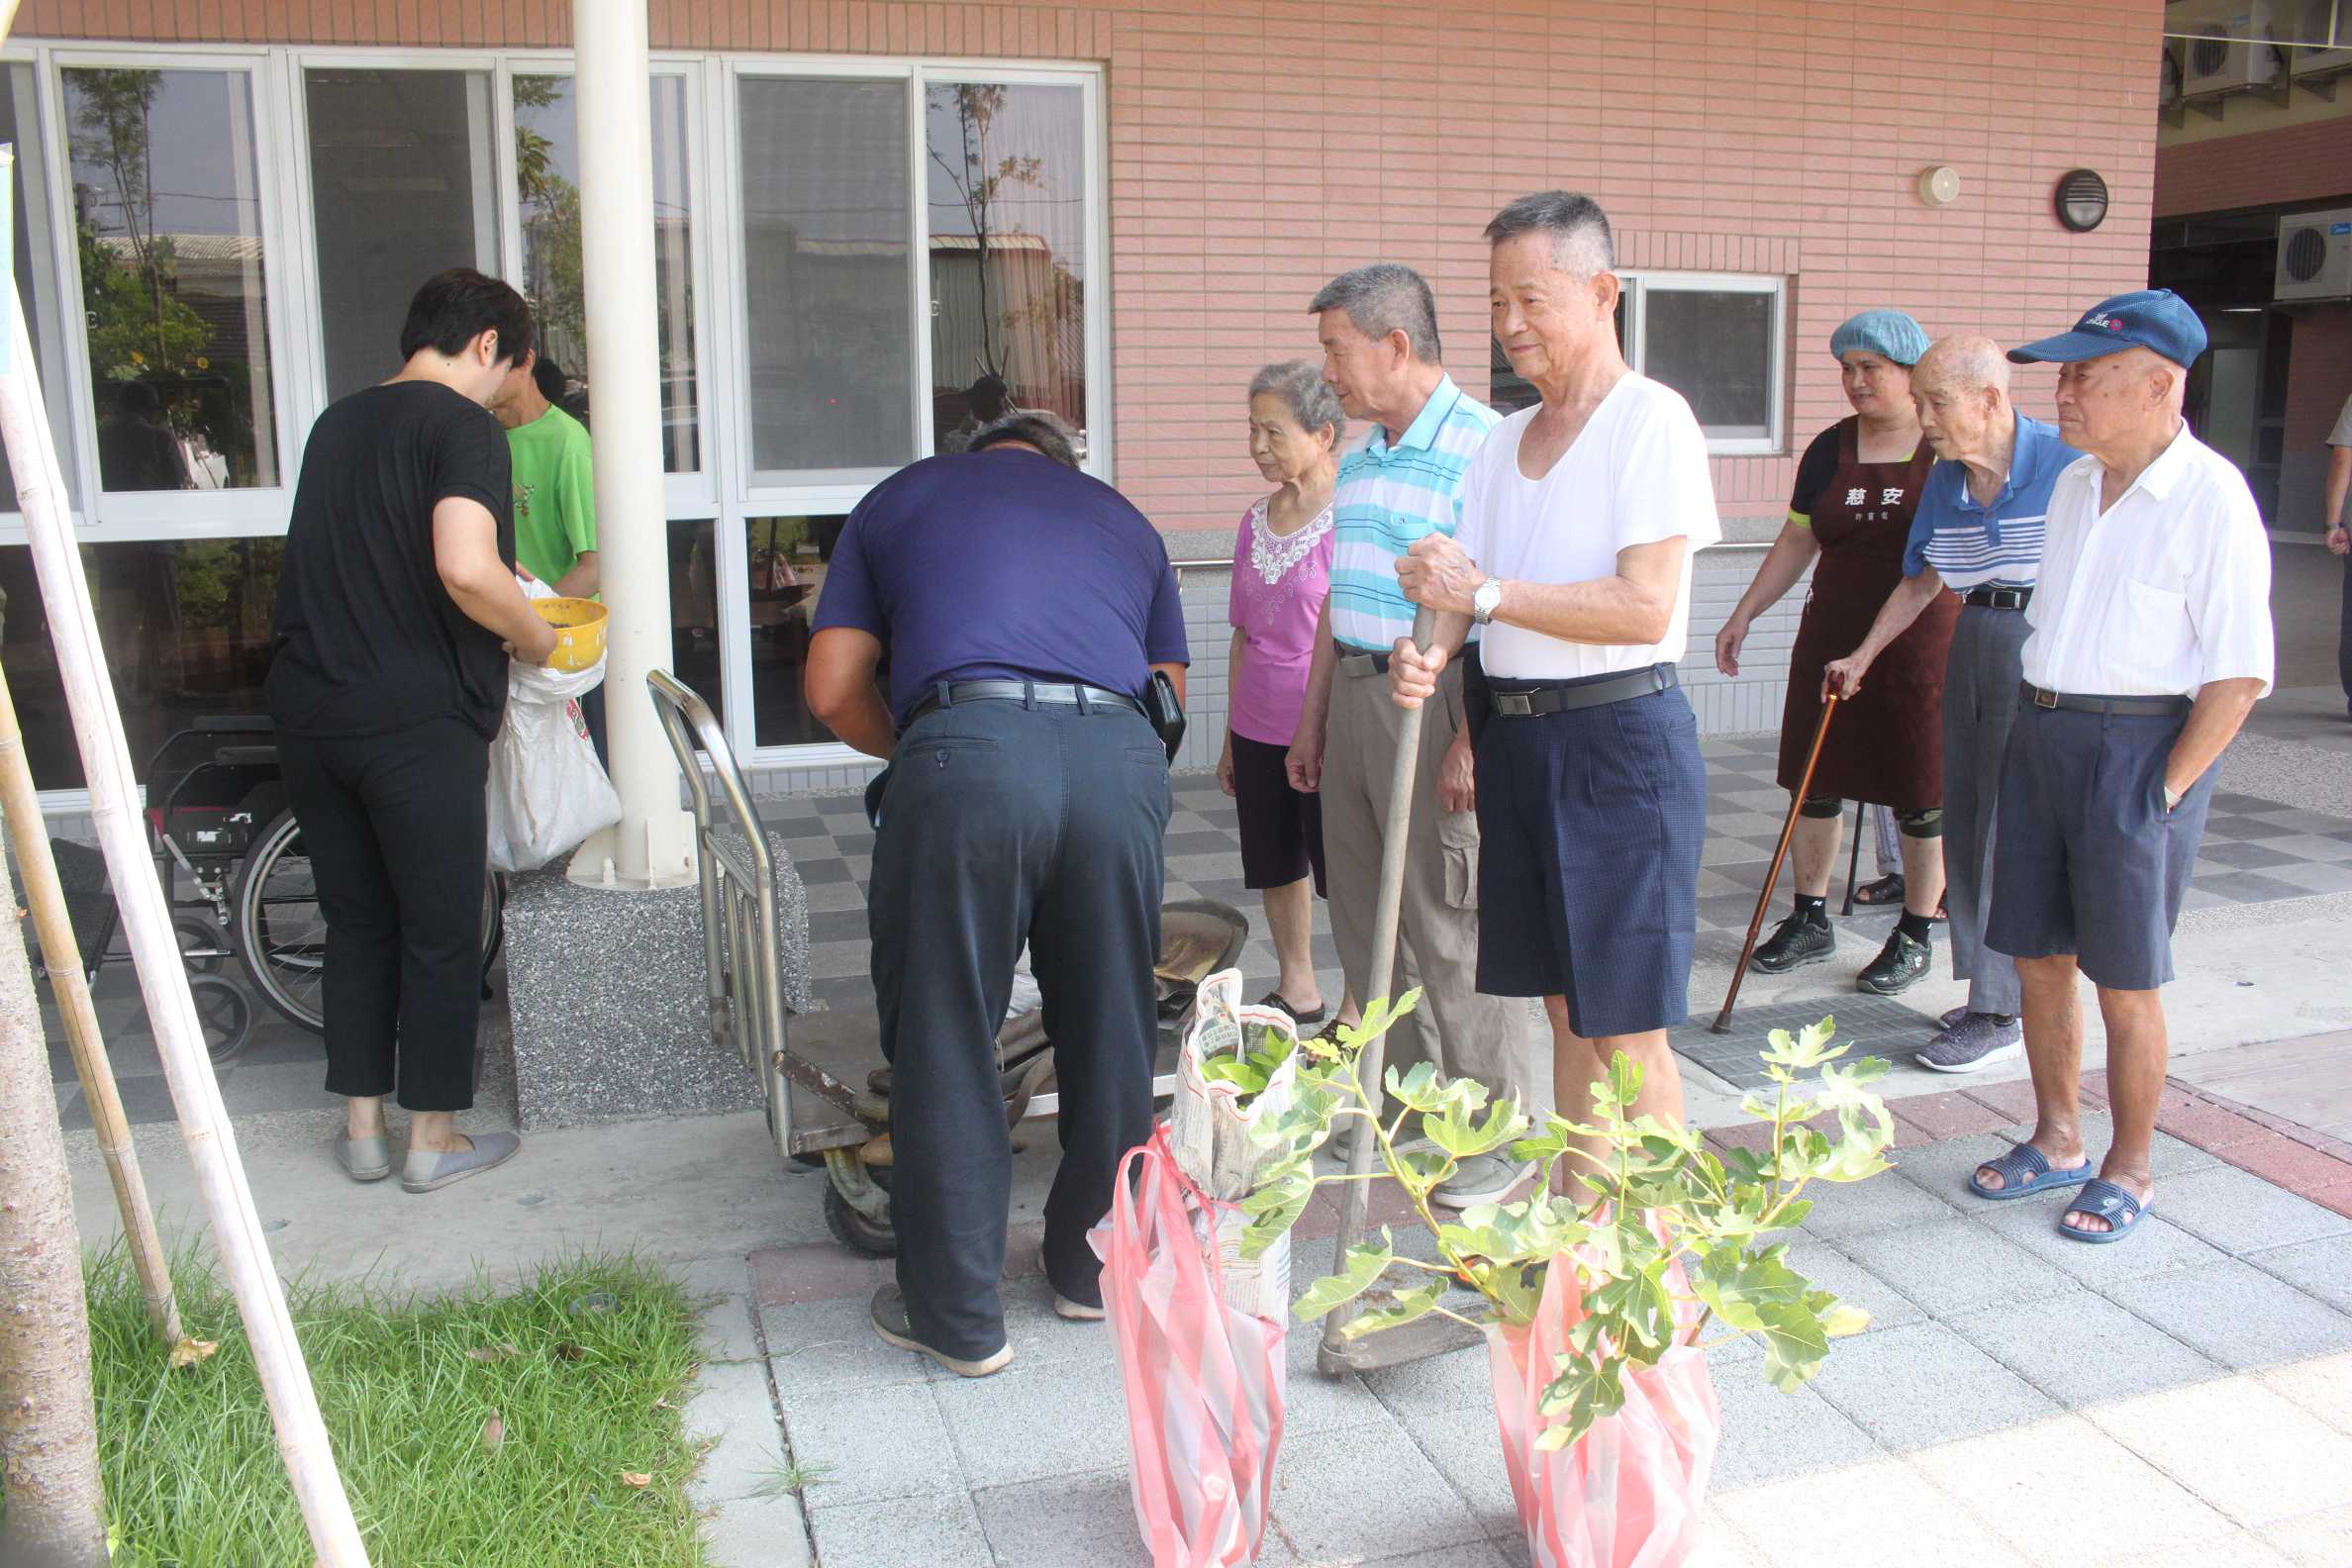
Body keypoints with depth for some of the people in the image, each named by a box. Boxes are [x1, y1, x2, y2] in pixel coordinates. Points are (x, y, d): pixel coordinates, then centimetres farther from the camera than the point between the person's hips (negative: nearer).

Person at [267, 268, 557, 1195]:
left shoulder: (338, 422, 15)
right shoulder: (462, 425, -9)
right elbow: (466, 568, -25)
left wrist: (499, 597, 28)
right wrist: (533, 637, -8)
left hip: (309, 709, 7)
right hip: (415, 718, -7)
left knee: (356, 921, 17)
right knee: (441, 930, 6)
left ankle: (362, 1128, 24)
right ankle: (433, 1139, 15)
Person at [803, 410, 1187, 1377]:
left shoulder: (902, 496, 27)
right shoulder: (1123, 517, 33)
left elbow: (833, 691, 18)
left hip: (967, 752, -2)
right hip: (1120, 758, 3)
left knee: (946, 1046, 9)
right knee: (1111, 1033, 17)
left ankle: (957, 1316, 19)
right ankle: (1096, 1270, 34)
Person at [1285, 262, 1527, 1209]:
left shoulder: (1477, 447, -13)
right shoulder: (1358, 459, 16)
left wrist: (1471, 739, -23)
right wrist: (1312, 718, 21)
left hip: (1429, 696, -9)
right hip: (1352, 693, 9)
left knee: (1445, 926, -4)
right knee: (1364, 919, 14)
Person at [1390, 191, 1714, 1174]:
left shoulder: (1650, 420, -8)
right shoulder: (1506, 440, 15)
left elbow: (1644, 607, -18)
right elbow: (1464, 582, 13)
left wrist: (1488, 592, -19)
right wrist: (1432, 651, -9)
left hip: (1621, 735, -7)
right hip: (1518, 737, 7)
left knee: (1628, 1031, -2)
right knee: (1566, 1012, 15)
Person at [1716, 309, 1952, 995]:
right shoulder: (1830, 450, 8)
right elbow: (1797, 541, 14)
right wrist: (1743, 615, 11)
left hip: (1927, 643, -4)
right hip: (1832, 638, 4)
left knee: (1923, 794, 3)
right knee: (1813, 781, 7)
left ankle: (1917, 934, 18)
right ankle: (1810, 920, 22)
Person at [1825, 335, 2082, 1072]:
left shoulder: (2067, 464, -13)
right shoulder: (1944, 481, 7)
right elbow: (1922, 582, 17)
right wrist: (1862, 655, 13)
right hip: (1972, 646, 7)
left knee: (2011, 828, -5)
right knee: (1966, 823, 10)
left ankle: (2000, 1012, 3)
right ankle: (1990, 988, 23)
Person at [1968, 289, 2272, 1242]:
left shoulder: (2210, 498, -12)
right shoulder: (2073, 485, 10)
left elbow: (2239, 673, -13)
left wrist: (2166, 789, -15)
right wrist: (2037, 728, 10)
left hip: (2139, 746, -7)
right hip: (2040, 735, 7)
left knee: (2124, 980, 2)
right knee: (2039, 954, 12)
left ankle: (2129, 1169, 19)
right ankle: (2056, 1139, 29)